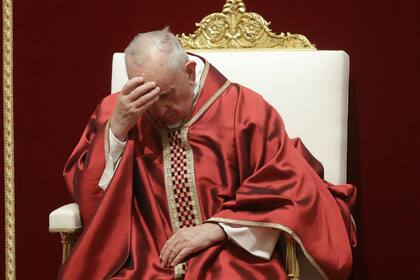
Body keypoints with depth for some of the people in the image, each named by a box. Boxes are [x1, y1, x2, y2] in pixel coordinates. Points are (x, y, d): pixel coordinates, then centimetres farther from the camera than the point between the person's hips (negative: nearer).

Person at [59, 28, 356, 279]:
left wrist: (214, 229, -9)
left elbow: (289, 188, -1)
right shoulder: (116, 113, 7)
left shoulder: (243, 109, 1)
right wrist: (117, 129, -11)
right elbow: (87, 193, 3)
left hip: (231, 253, -1)